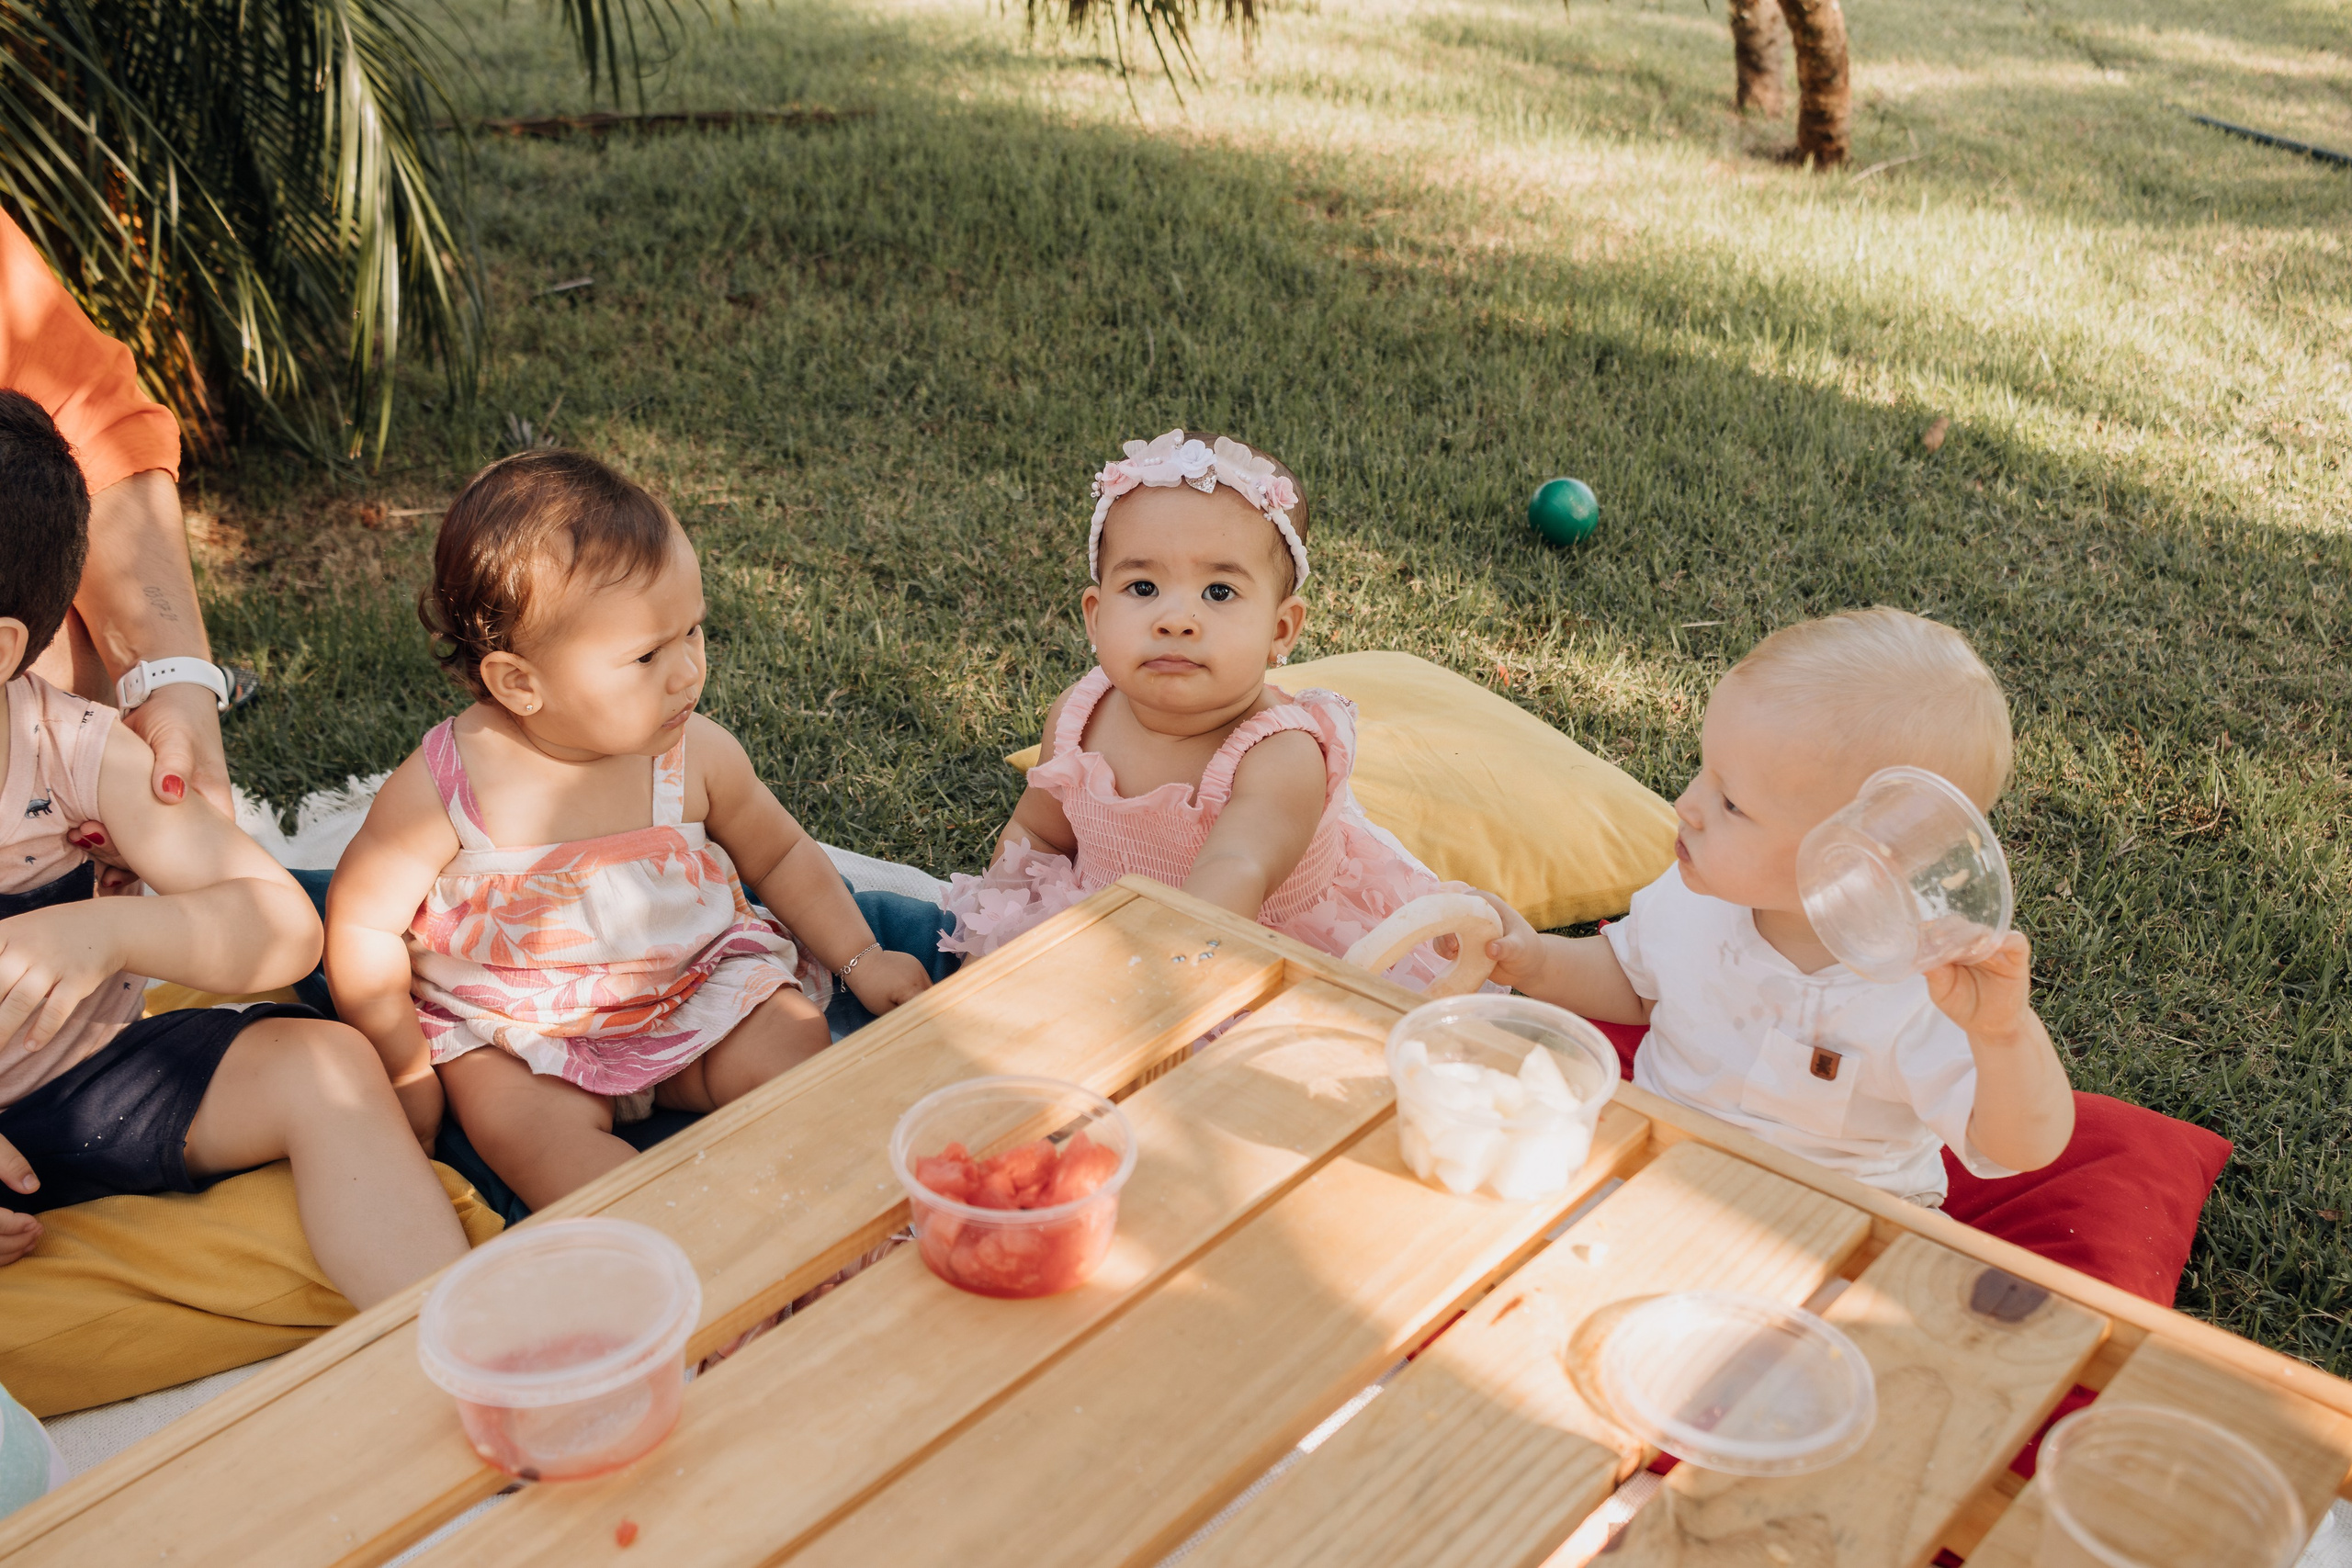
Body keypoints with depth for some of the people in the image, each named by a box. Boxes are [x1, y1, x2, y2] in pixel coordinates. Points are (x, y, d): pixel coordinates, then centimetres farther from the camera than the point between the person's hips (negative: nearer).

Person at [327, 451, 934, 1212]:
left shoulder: (699, 757, -11)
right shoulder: (443, 788, -20)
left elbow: (779, 854, 7)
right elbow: (363, 923, -8)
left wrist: (859, 958, 2)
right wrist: (404, 1070, -5)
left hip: (694, 990, 2)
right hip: (509, 1031, -2)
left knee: (794, 1049, -20)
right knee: (525, 1124, -29)